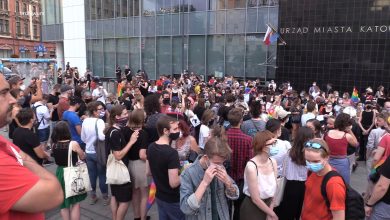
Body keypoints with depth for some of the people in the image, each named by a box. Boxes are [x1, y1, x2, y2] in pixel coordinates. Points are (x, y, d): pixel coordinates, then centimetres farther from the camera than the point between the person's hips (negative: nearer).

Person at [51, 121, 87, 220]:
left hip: (60, 173, 5)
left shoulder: (54, 145, -5)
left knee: (64, 204, 18)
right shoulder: (73, 144, -18)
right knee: (76, 203, 10)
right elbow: (83, 157, -1)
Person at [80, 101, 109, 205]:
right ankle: (105, 197, 21)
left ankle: (92, 196, 28)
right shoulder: (99, 121, -20)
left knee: (92, 175, 16)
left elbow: (83, 138, 9)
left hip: (88, 152, 5)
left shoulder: (85, 121, 0)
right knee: (102, 175, 9)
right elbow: (101, 137, -35)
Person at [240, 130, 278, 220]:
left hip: (268, 206, 5)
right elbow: (255, 199, -18)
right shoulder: (251, 166, -24)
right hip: (251, 209, -5)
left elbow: (273, 190, -1)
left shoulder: (273, 162, -7)